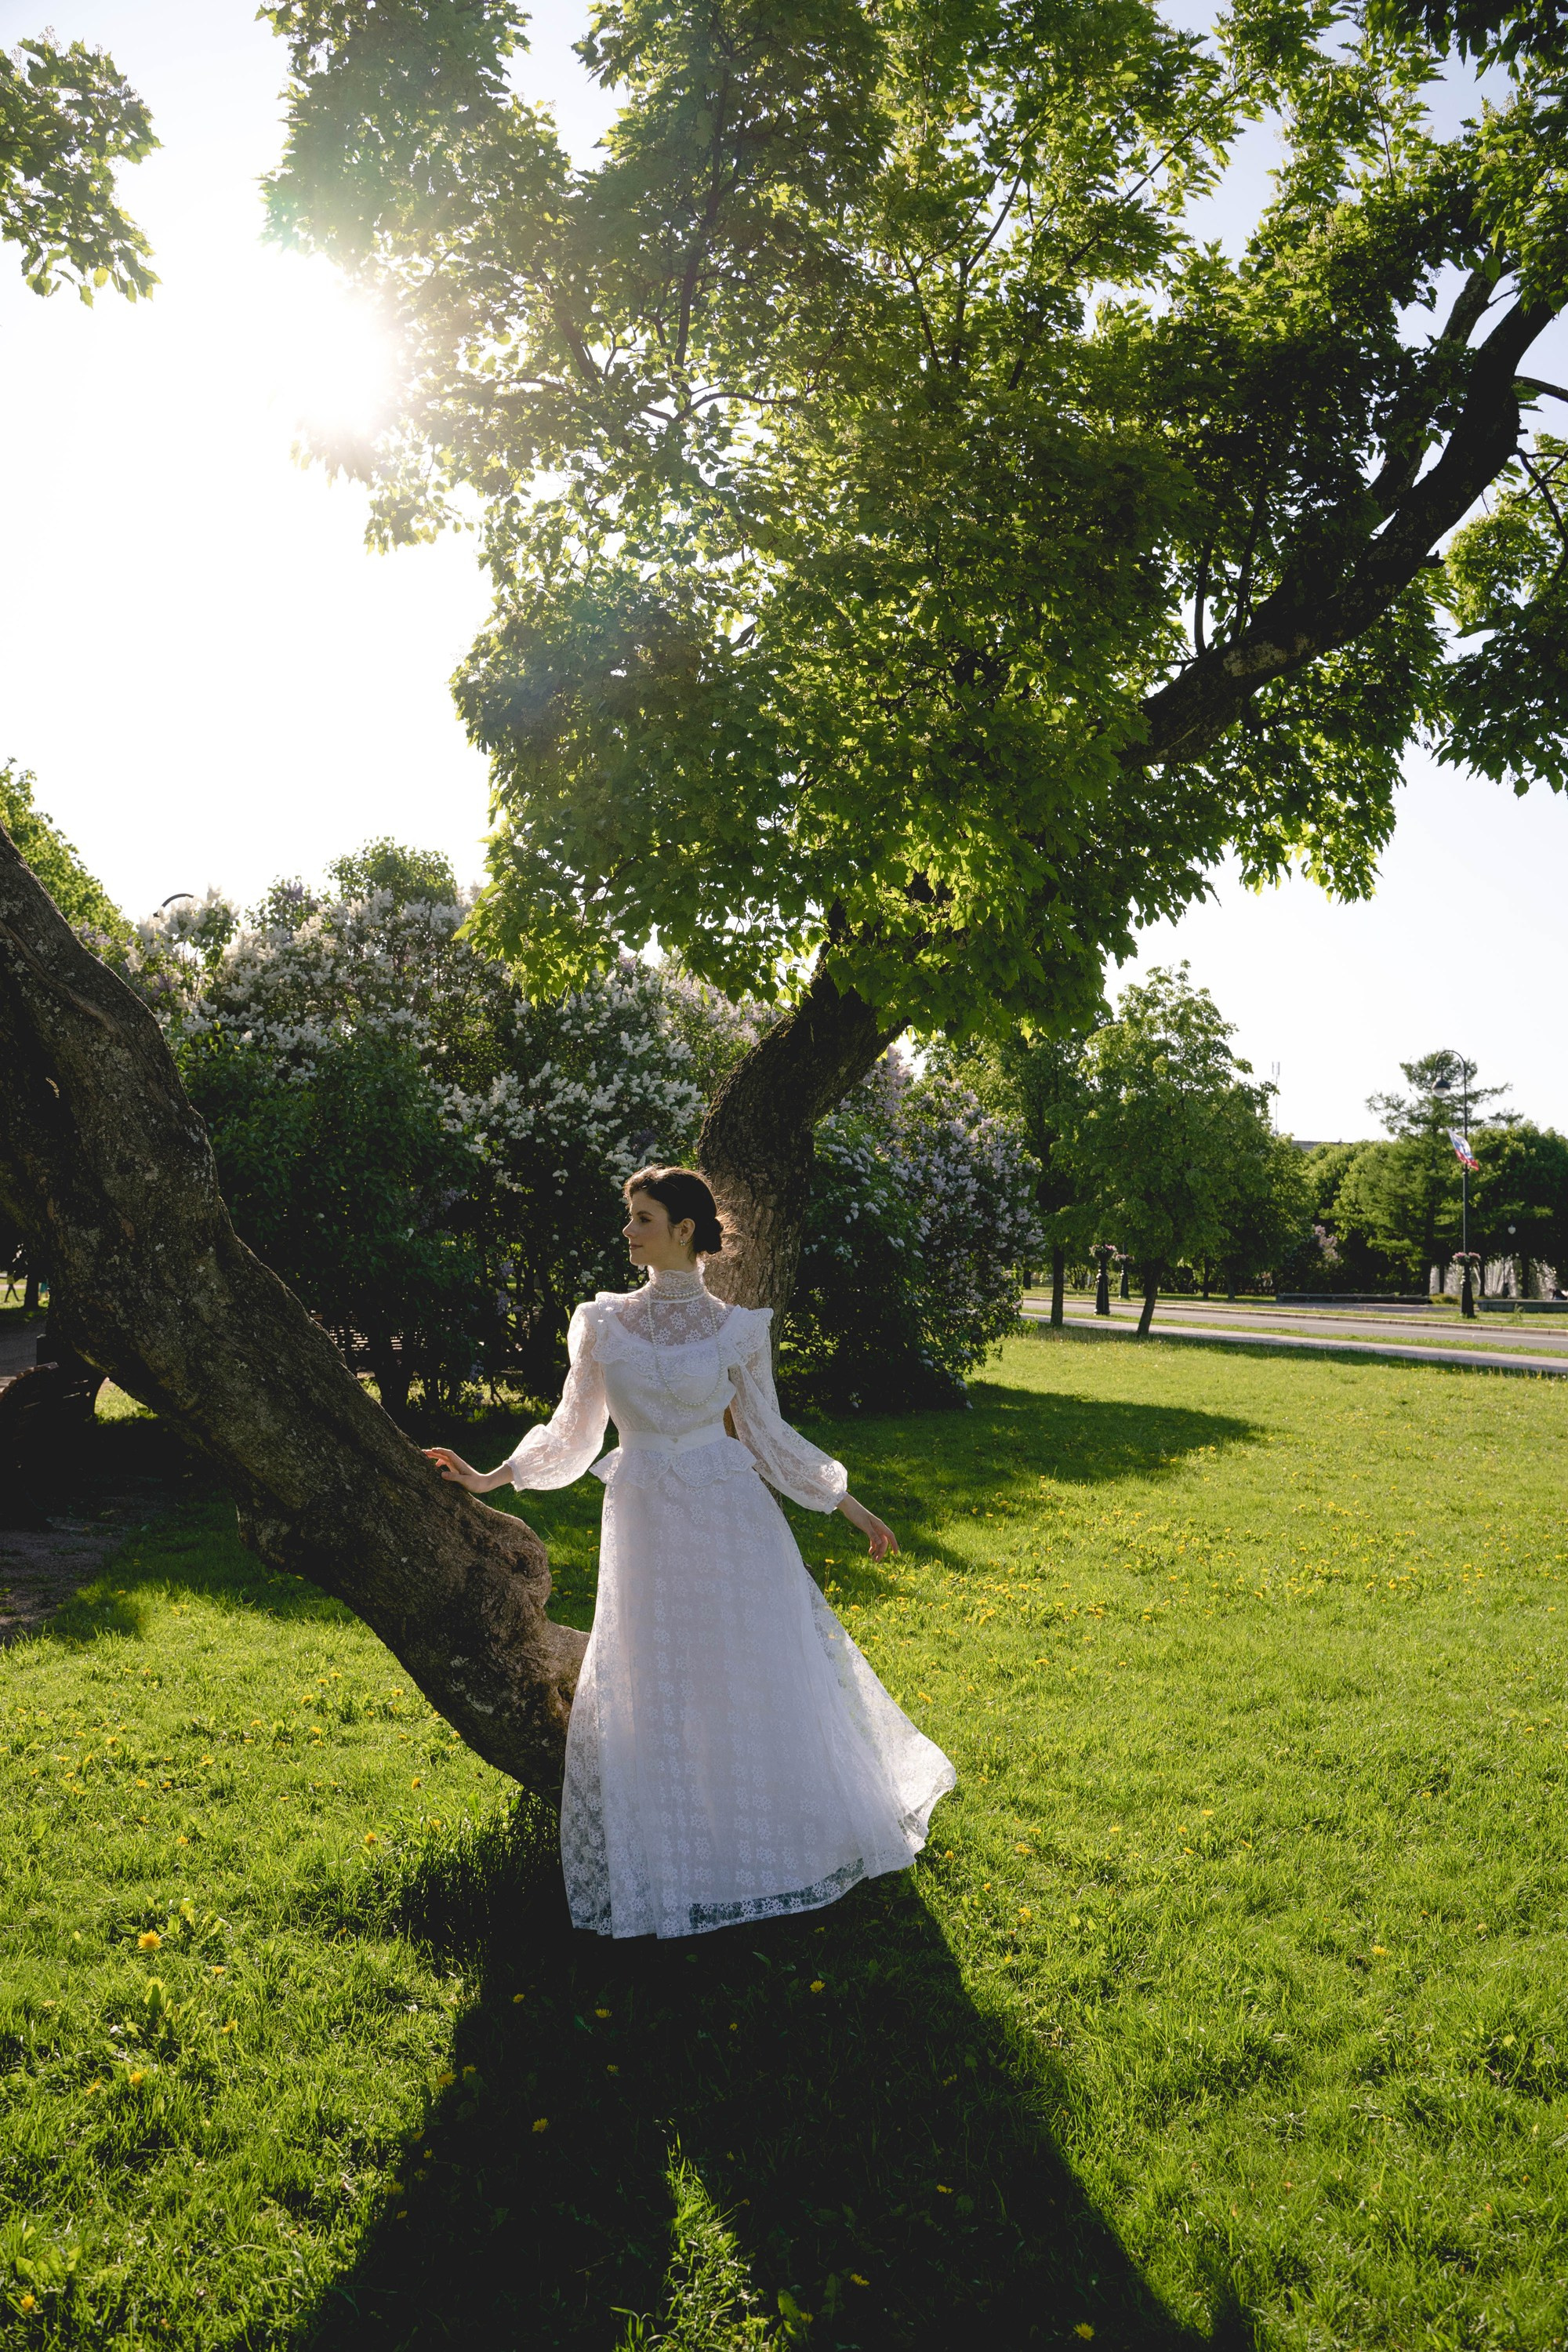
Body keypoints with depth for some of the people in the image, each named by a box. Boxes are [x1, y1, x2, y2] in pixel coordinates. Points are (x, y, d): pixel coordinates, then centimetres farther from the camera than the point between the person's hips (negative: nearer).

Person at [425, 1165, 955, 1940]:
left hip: (731, 1524, -1)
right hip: (645, 1525, 2)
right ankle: (683, 1860, 26)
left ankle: (785, 1838, 30)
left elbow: (766, 1433, 4)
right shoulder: (602, 1321, 1)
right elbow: (573, 1431, 9)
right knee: (656, 1694, 8)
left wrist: (849, 1506, 4)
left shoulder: (737, 1328, -4)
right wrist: (489, 1478, 3)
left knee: (756, 1684, 7)